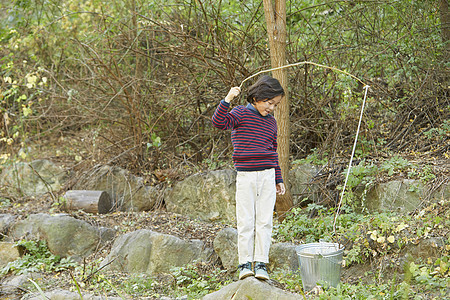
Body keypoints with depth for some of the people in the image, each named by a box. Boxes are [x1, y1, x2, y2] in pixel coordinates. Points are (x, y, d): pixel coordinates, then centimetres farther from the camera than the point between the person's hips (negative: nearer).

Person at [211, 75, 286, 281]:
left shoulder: (271, 122, 13)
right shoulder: (241, 113, -1)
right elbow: (219, 122, -17)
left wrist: (278, 179, 20)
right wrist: (227, 100, -26)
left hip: (267, 177, 4)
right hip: (245, 177, -4)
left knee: (264, 221, 1)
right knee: (245, 222, -1)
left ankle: (261, 263, 7)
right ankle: (245, 263, 7)